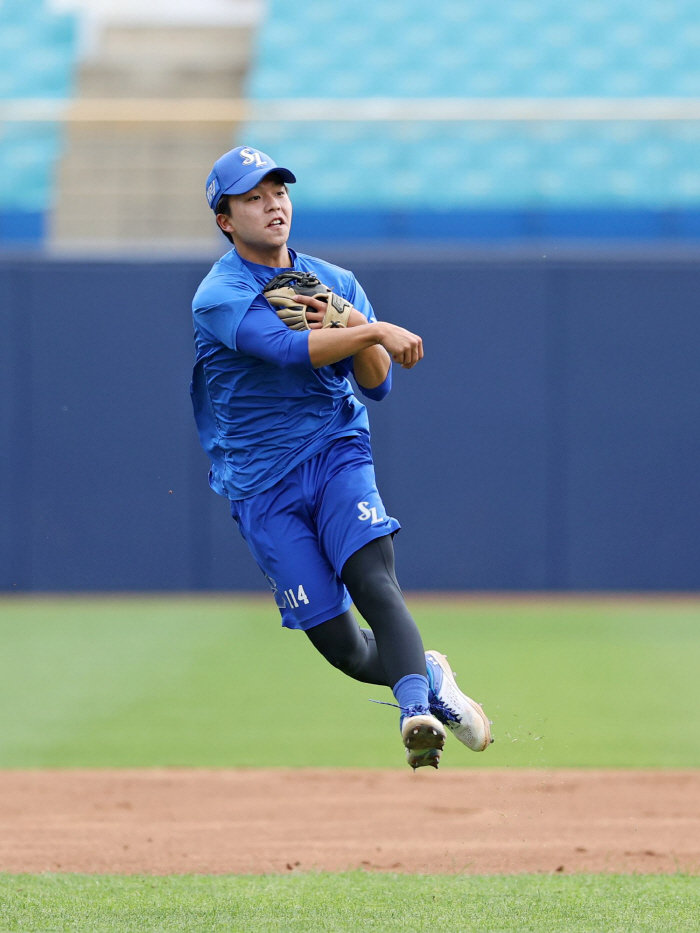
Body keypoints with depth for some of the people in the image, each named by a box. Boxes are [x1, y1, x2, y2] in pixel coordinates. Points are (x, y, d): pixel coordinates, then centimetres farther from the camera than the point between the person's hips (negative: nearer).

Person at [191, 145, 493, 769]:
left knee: (374, 581, -26)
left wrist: (351, 327, -13)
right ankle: (429, 673, 21)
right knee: (340, 646, -5)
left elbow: (377, 384, 4)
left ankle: (417, 708, -37)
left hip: (338, 454, 2)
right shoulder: (218, 298, -8)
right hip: (262, 483, -2)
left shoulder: (337, 284, 10)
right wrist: (374, 331, -30)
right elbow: (289, 348, -26)